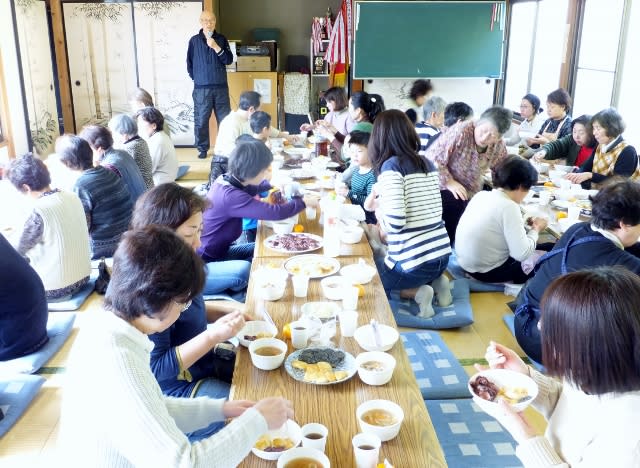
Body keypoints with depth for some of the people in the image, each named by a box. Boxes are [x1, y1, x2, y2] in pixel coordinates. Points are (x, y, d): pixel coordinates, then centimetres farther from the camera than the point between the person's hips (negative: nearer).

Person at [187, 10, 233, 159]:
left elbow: (229, 60, -5)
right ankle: (202, 149, 15)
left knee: (225, 119, 4)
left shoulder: (221, 39, 5)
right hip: (201, 88, -1)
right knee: (201, 120, 2)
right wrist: (197, 78, 5)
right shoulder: (194, 40, 2)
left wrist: (216, 47, -15)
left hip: (221, 87, 1)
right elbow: (189, 63, 8)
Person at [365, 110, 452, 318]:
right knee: (378, 263, 31)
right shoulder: (427, 163, 9)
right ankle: (434, 281, 11)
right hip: (442, 255, 7)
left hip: (414, 262, -7)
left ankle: (416, 293, -1)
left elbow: (395, 222, -20)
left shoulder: (391, 165, -13)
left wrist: (377, 208, 0)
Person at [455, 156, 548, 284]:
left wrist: (524, 225, 6)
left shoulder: (481, 194, -1)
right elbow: (522, 254, -25)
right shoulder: (509, 207, -24)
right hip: (486, 271, -8)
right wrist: (535, 229, -9)